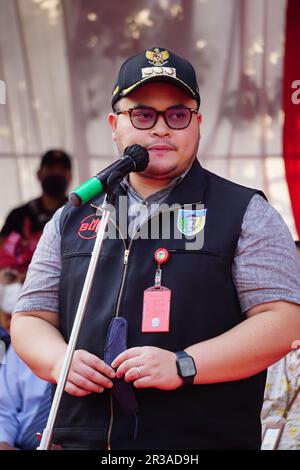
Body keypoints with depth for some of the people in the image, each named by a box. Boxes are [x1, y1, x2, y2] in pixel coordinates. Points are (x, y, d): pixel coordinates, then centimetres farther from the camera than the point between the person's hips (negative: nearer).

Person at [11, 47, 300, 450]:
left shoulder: (246, 213, 3)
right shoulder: (71, 218, 14)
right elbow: (31, 318, 16)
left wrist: (183, 366, -17)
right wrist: (60, 361, -7)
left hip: (205, 438, -3)